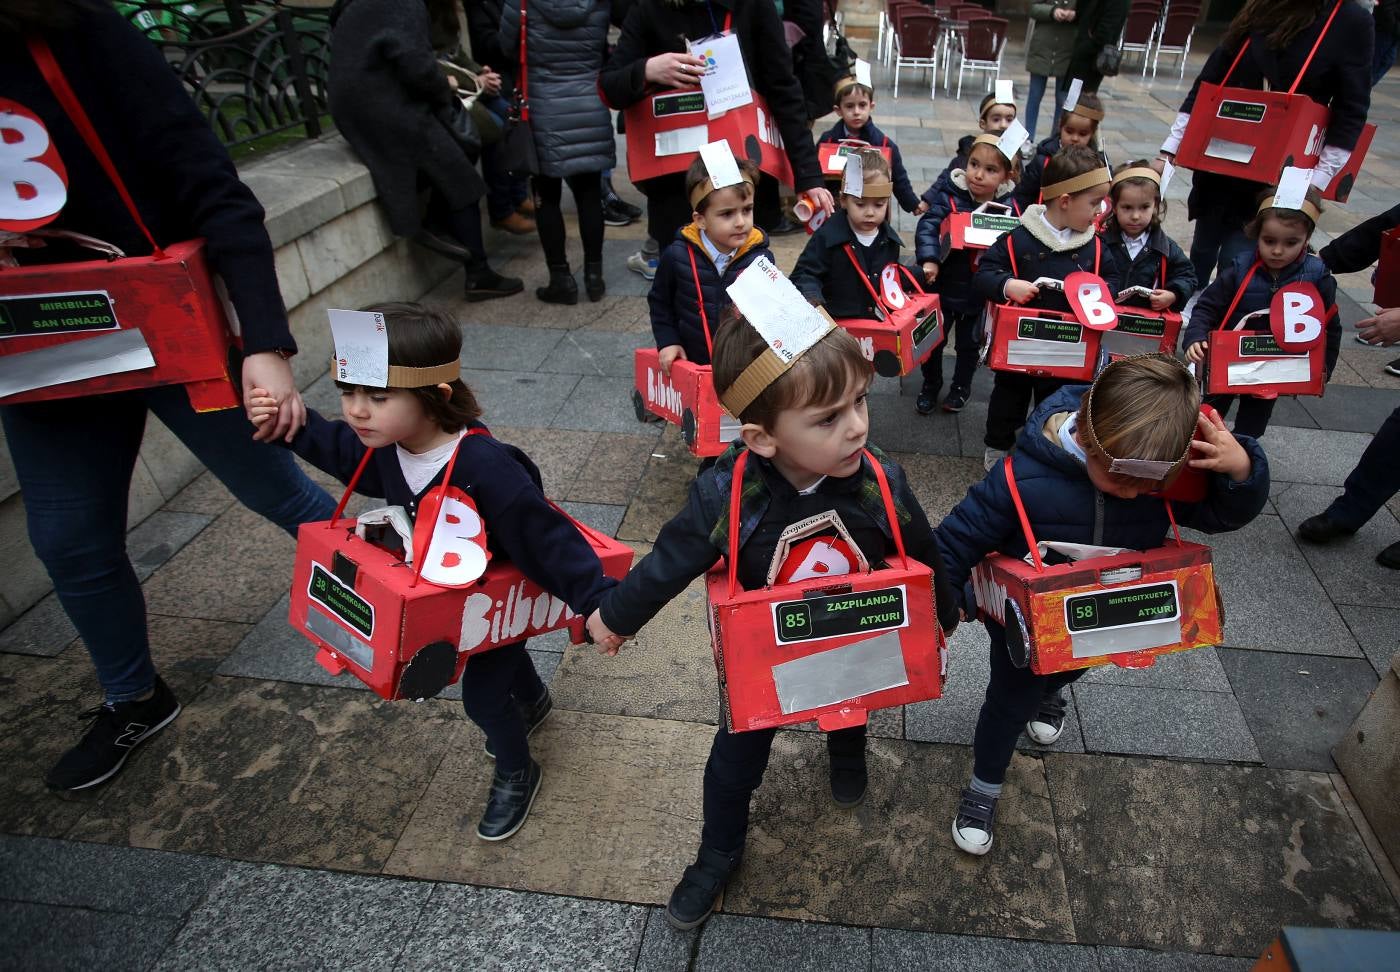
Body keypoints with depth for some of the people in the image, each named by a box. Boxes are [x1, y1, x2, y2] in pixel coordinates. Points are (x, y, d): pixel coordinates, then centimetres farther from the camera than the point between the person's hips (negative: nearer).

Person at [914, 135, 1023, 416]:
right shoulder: (950, 199, -15)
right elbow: (927, 227, -26)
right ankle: (930, 385, 37)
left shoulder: (1010, 207, -6)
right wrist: (929, 260, -41)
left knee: (970, 343, 19)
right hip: (945, 286, -1)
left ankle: (961, 386, 41)